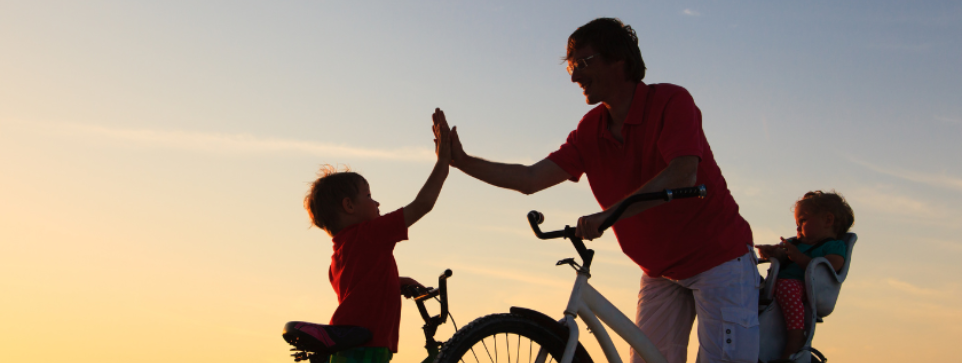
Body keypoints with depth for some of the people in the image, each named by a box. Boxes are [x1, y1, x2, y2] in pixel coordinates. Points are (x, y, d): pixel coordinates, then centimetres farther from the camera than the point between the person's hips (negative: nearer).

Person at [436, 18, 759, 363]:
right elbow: (531, 179, -3)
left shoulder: (670, 101, -17)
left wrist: (609, 213, -39)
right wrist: (462, 161, -10)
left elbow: (682, 175, -32)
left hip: (718, 257, -6)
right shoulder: (590, 130, 1)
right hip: (661, 270, 6)